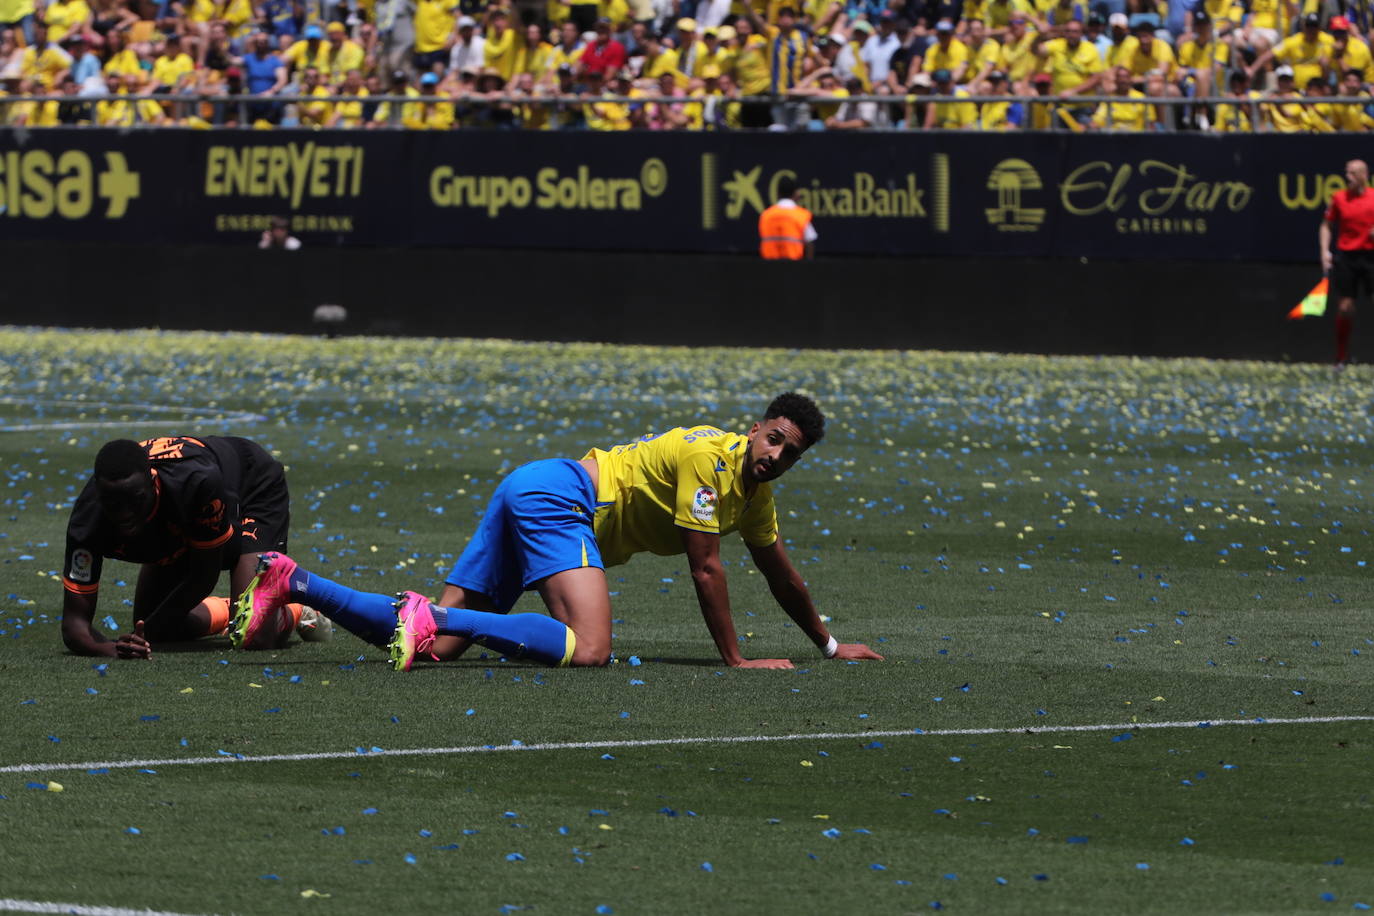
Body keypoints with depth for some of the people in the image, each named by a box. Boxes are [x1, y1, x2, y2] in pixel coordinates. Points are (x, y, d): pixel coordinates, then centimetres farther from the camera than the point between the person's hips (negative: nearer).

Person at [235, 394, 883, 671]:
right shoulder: (710, 457, -12)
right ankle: (435, 617, -31)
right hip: (559, 495, -9)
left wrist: (829, 645, 37)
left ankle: (291, 582, -5)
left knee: (434, 642, -1)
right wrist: (734, 660, -10)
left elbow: (781, 576, 32)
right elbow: (705, 569, -13)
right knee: (589, 650, -31)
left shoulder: (755, 488, 18)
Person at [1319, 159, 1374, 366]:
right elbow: (1326, 226, 11)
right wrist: (1325, 251, 0)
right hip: (1345, 255, 1)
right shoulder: (1339, 197, 5)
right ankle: (1342, 358, 10)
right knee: (1345, 307, 0)